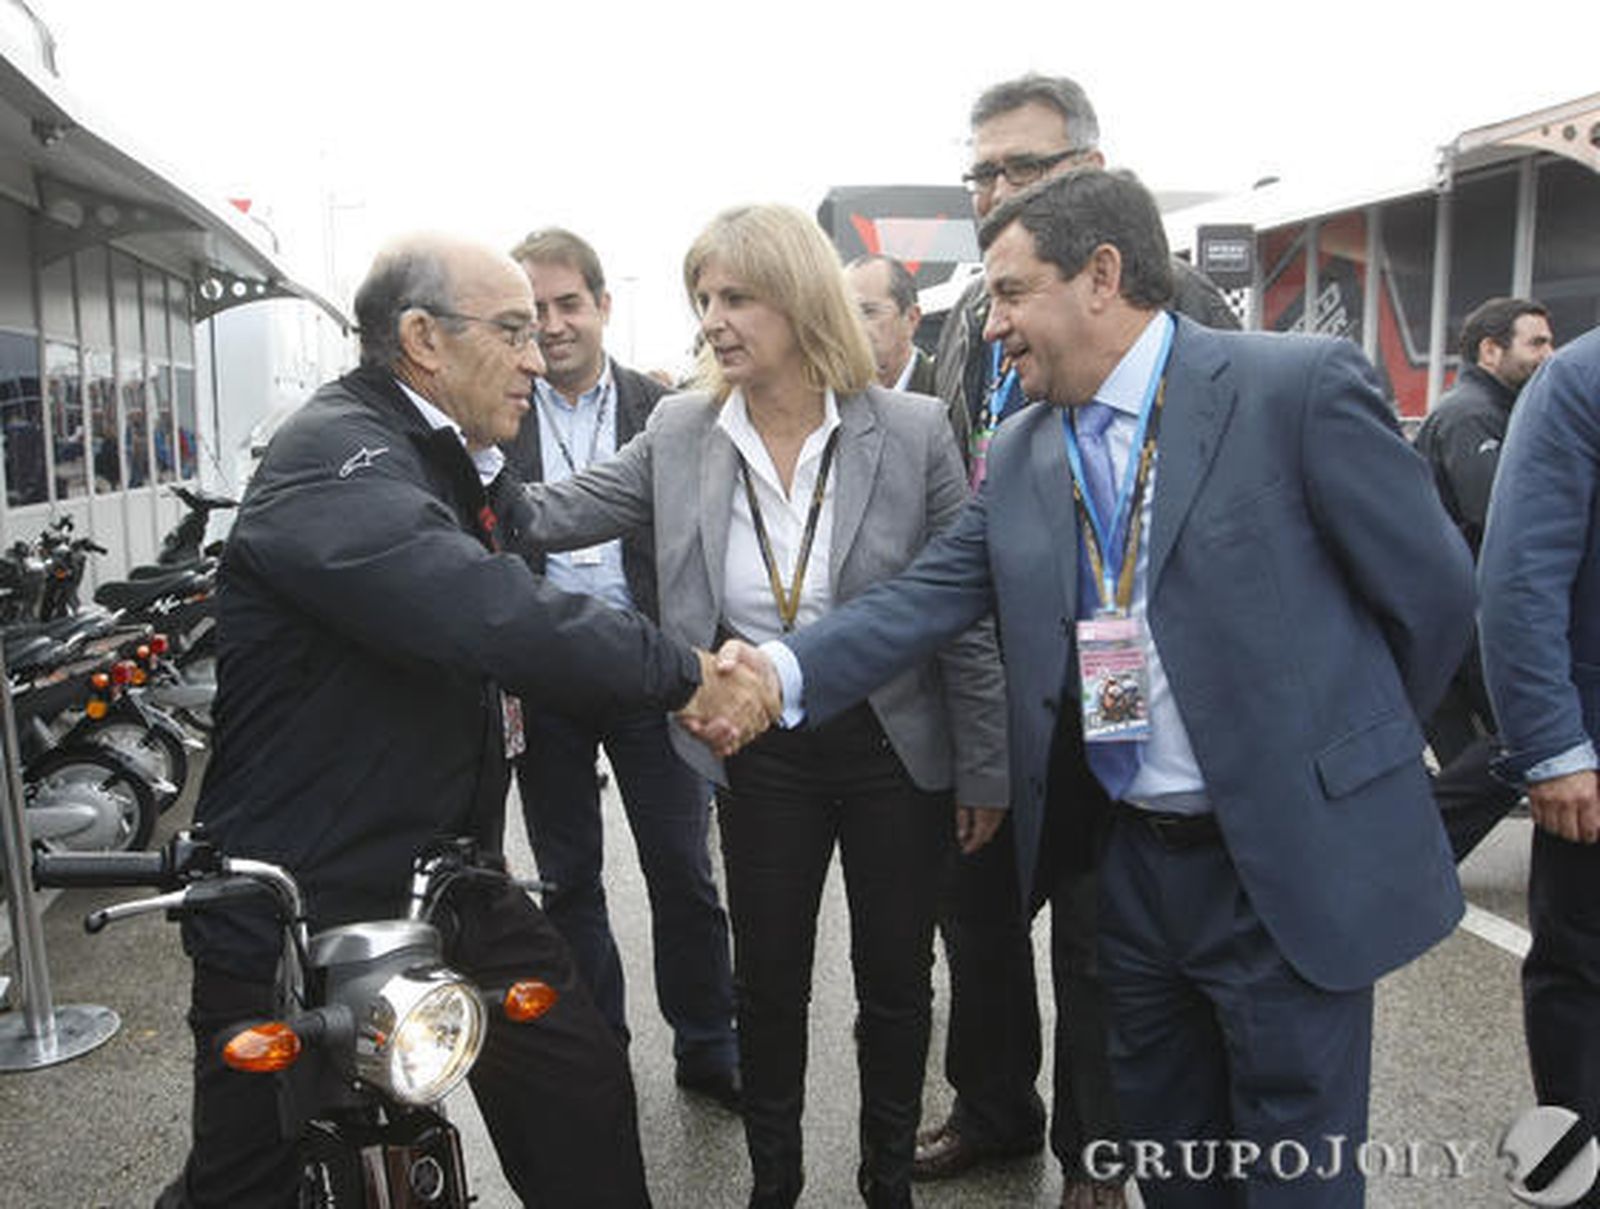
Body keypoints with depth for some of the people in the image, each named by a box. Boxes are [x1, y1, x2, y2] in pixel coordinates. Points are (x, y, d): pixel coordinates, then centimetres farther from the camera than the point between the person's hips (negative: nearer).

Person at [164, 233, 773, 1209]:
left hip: (447, 880, 8)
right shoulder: (333, 458, -21)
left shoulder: (453, 461, 11)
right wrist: (684, 675, -27)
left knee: (584, 1091, 8)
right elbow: (484, 614, -37)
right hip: (296, 914, -8)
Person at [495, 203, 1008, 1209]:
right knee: (768, 979, 15)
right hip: (761, 753, 2)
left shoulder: (912, 430, -12)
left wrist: (984, 769, -5)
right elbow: (555, 515, -2)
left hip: (895, 748, -1)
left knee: (896, 977, 14)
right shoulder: (681, 434, -5)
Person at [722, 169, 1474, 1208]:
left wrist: (1351, 748, 4)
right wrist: (787, 671, -20)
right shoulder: (1021, 457, 3)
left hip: (1294, 862, -5)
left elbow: (1430, 589, -7)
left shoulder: (1301, 387, -14)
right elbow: (926, 596, -4)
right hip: (1134, 862, 5)